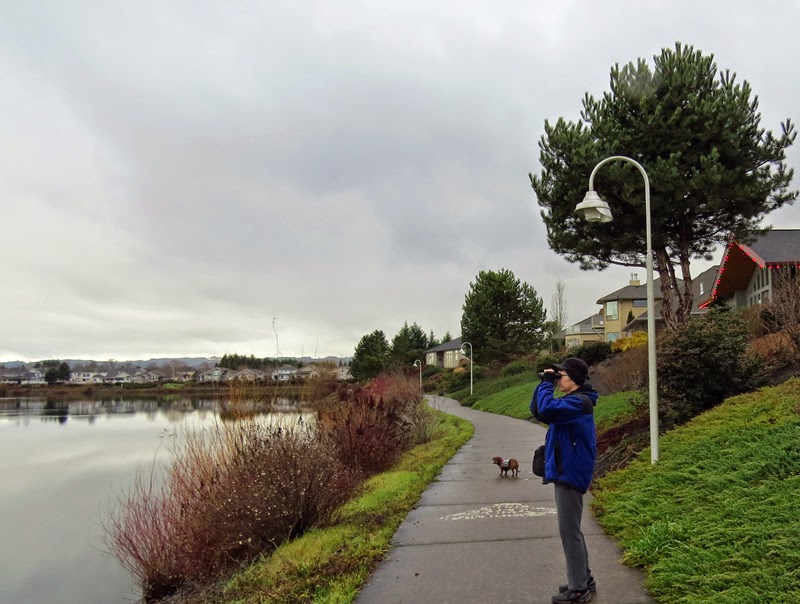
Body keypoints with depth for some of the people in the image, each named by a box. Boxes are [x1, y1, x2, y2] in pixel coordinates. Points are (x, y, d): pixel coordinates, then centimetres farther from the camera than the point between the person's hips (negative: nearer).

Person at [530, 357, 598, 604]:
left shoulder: (579, 402, -18)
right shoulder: (571, 400, 14)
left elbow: (546, 410, -33)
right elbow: (537, 410, 13)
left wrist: (546, 383, -19)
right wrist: (545, 383, 2)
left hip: (571, 473, -11)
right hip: (566, 472, 11)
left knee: (569, 531, -3)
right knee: (572, 530, 18)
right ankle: (583, 579, 29)